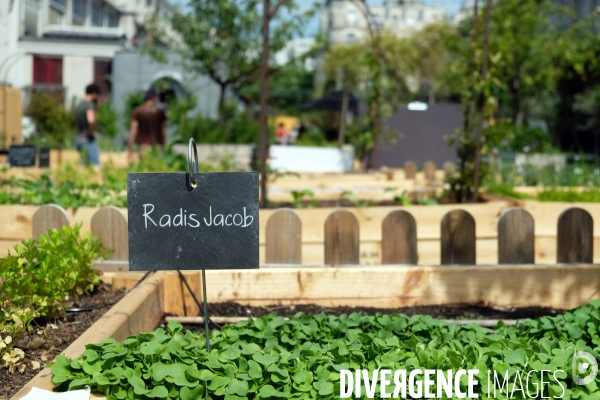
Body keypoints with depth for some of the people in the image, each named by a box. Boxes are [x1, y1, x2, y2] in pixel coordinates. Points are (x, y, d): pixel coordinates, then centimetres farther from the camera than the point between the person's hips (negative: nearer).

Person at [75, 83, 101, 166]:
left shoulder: (80, 105, 16)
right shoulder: (90, 104, -13)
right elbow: (91, 120, -31)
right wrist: (92, 132, -14)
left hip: (79, 139, 10)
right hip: (88, 140, -10)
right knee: (95, 165, -12)